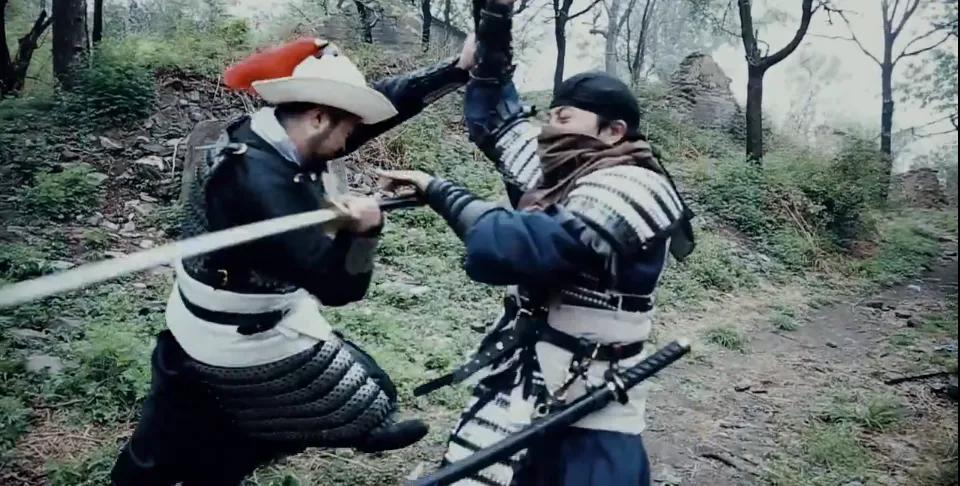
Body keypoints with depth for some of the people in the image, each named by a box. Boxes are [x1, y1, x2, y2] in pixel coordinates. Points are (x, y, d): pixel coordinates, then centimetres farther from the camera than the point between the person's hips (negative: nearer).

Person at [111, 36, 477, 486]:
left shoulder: (271, 133, -6)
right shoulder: (261, 185, -33)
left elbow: (385, 99, -4)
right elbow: (337, 286, -30)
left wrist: (458, 68, -5)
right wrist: (363, 228, -46)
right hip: (242, 347, -9)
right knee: (369, 393, 9)